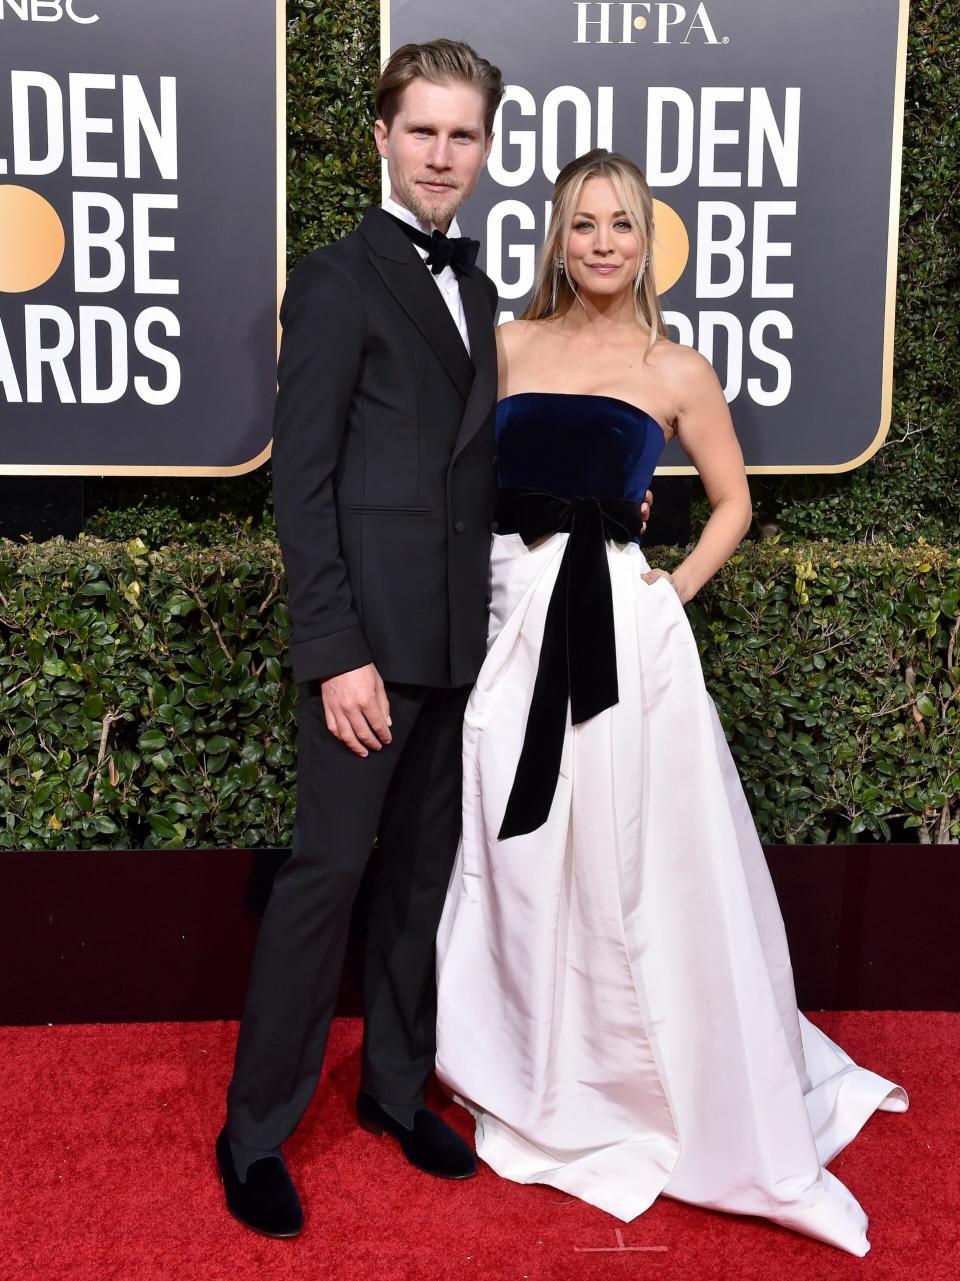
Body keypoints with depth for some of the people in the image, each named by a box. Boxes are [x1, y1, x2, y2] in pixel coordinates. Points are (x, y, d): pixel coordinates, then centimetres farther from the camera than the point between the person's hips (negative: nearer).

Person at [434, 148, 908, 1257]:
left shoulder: (678, 372, 5)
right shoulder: (507, 345, 8)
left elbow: (731, 502, 14)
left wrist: (678, 586, 0)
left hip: (622, 626, -2)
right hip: (515, 619, 2)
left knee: (635, 857, 3)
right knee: (519, 860, 10)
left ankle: (682, 1085, 23)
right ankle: (541, 1081, 31)